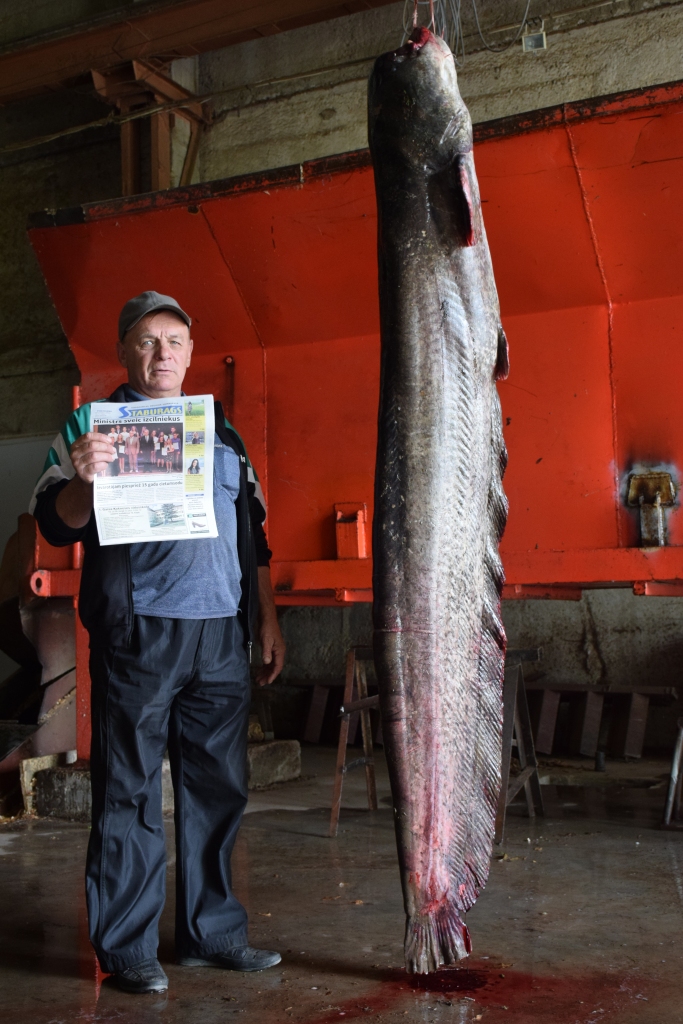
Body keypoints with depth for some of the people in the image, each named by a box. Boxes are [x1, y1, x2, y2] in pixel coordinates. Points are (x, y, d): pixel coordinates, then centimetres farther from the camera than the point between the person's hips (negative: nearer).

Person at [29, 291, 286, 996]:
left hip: (222, 635, 5)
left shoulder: (223, 432, 19)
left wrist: (266, 619, 16)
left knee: (219, 787, 9)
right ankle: (126, 946, 14)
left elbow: (252, 534, 22)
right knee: (130, 791, 1)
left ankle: (212, 932, 23)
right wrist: (83, 480, -24)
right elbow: (55, 525, -3)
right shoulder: (94, 424, 5)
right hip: (137, 636, -4)